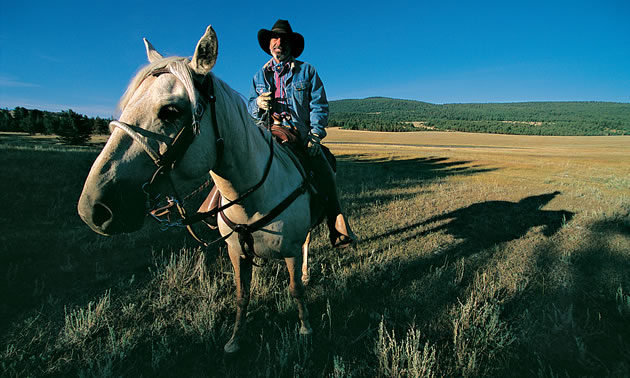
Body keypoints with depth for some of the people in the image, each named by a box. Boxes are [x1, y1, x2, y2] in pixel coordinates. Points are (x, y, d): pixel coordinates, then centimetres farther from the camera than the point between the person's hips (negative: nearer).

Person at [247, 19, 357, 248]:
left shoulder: (306, 71, 10)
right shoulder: (260, 75, 19)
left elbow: (319, 105, 2)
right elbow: (250, 107, 20)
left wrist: (315, 135, -12)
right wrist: (258, 104, -6)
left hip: (300, 135, -2)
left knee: (327, 178, -13)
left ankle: (339, 232, 0)